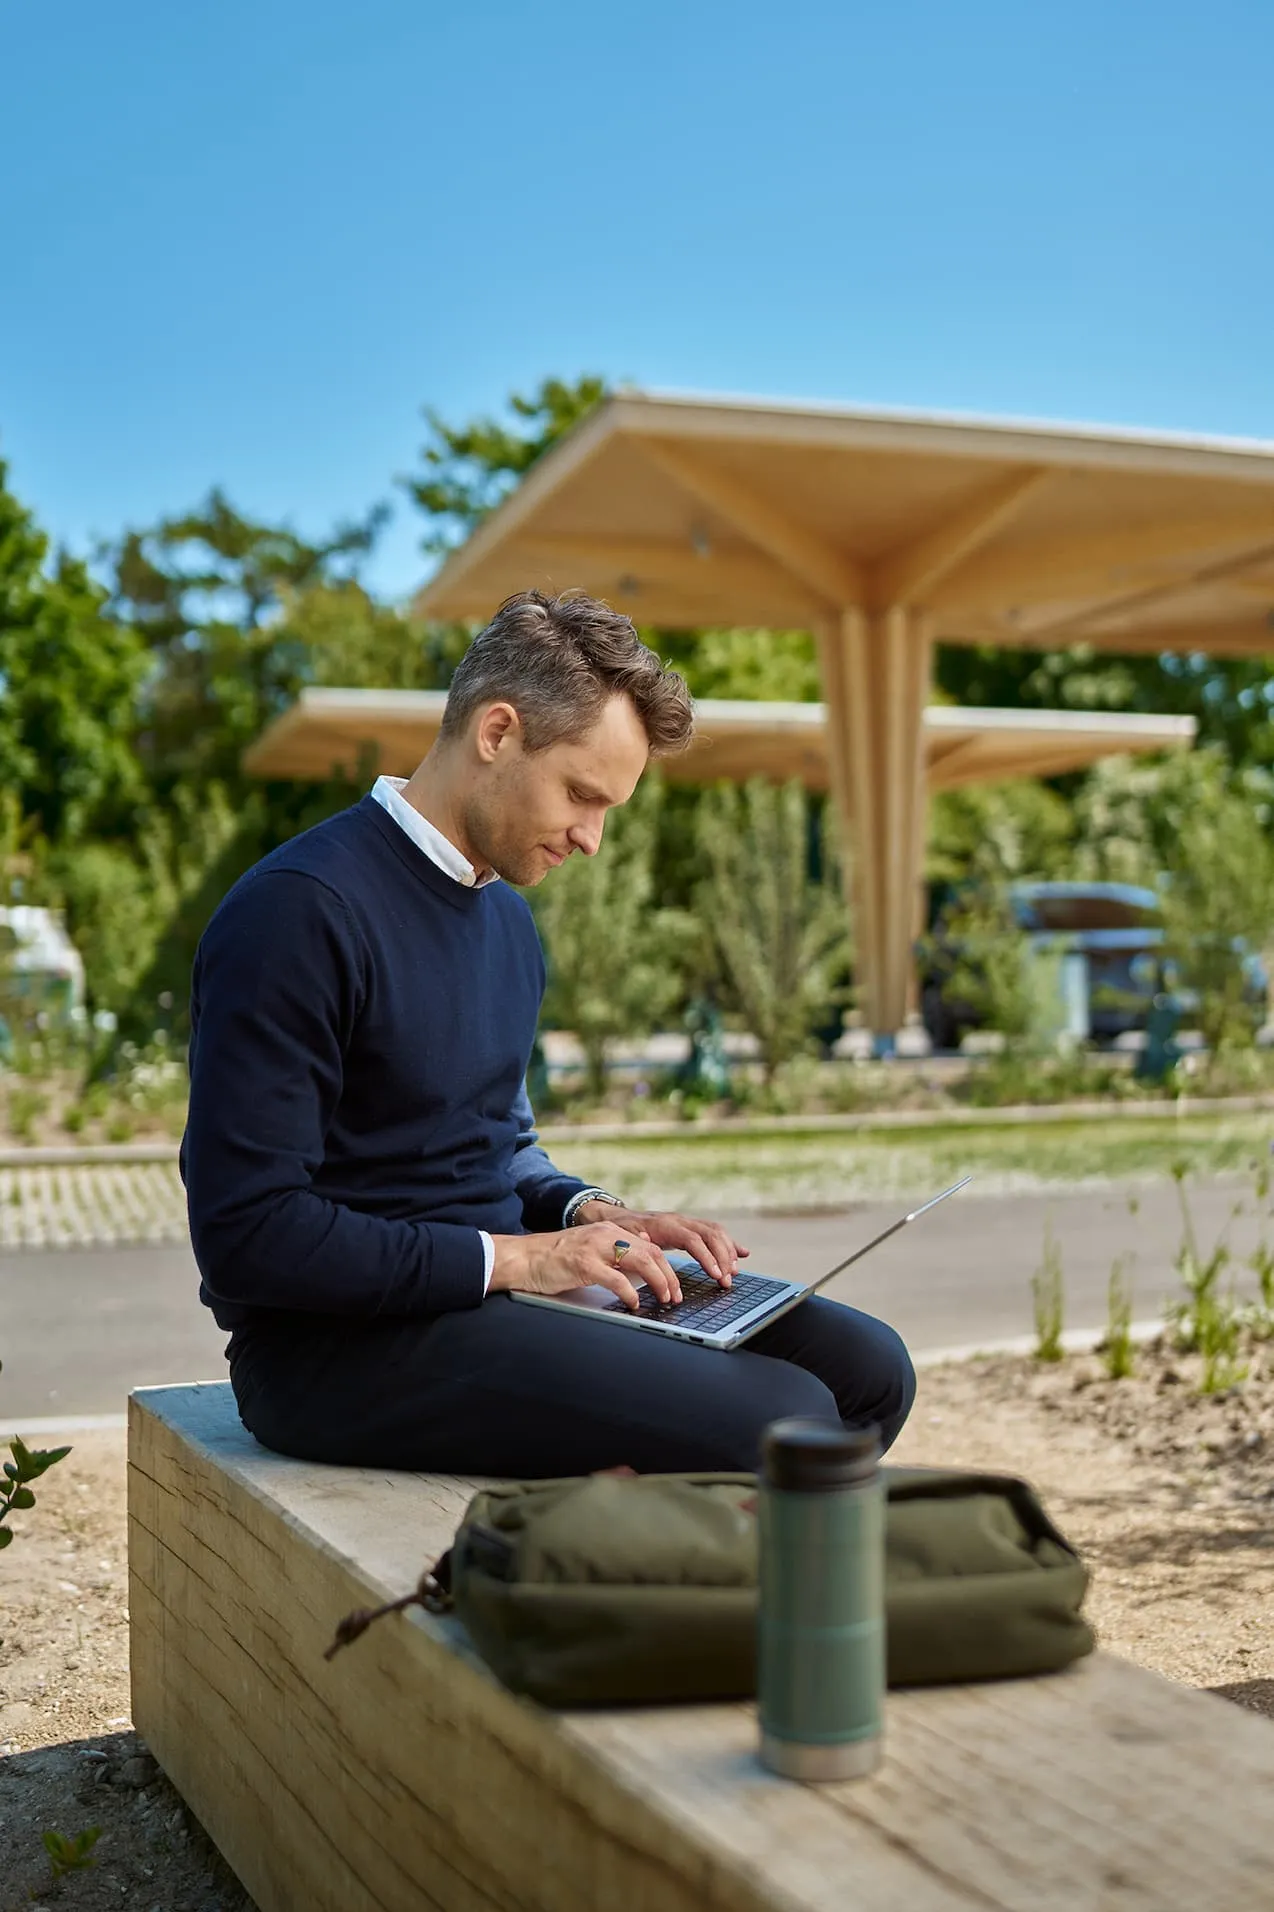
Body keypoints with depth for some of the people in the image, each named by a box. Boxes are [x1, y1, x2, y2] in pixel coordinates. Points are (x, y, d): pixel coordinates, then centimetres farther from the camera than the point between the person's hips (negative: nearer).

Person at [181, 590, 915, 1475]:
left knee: (867, 1366, 0)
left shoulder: (506, 913, 14)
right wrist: (513, 1256, -18)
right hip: (345, 1339, -9)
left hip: (492, 1288, 9)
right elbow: (248, 1236, -20)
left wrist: (591, 1213, 3)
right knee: (781, 1423, -23)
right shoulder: (301, 910, -16)